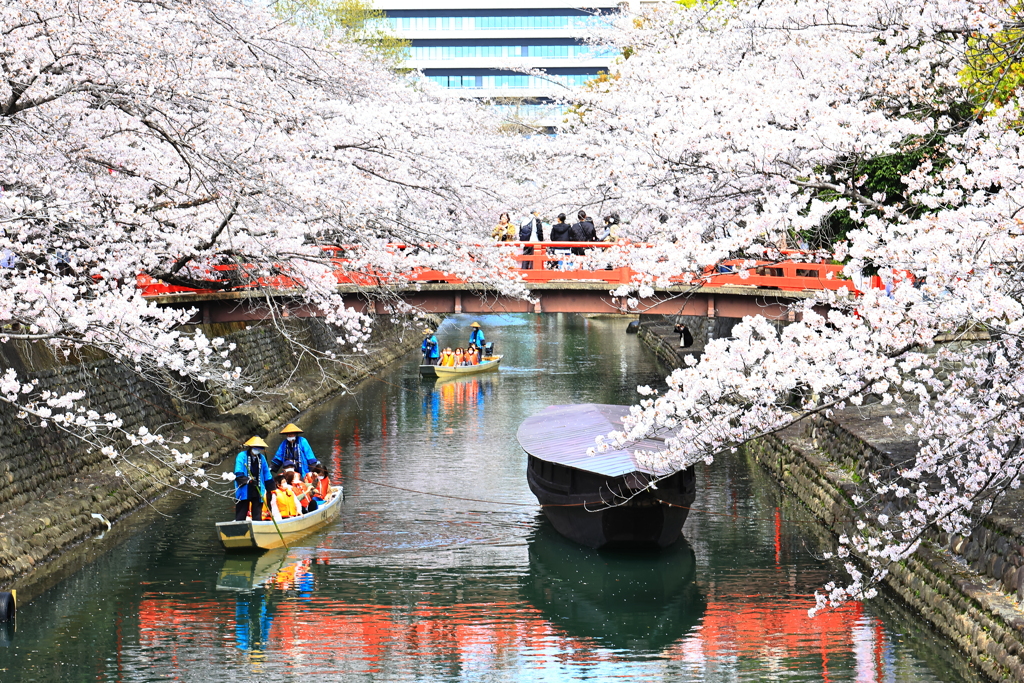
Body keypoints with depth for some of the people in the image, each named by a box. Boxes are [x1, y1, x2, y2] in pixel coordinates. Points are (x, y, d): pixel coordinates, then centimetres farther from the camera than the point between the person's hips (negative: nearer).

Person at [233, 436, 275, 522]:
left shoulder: (261, 458, 10)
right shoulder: (242, 456, -6)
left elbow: (267, 475, 16)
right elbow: (238, 473, -16)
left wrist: (271, 489, 15)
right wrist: (247, 480, -31)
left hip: (258, 492, 5)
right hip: (244, 491, -4)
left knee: (257, 517, 8)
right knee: (240, 516, 0)